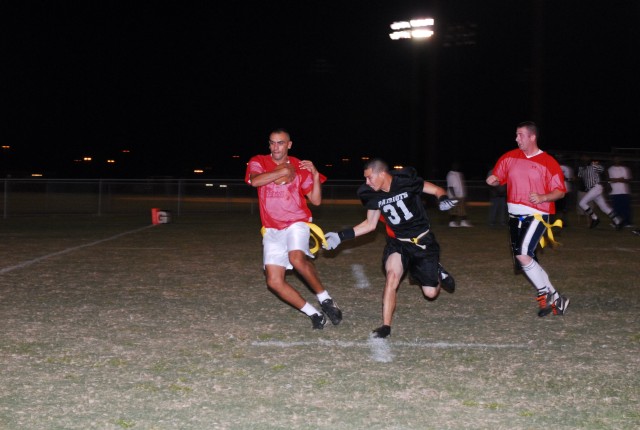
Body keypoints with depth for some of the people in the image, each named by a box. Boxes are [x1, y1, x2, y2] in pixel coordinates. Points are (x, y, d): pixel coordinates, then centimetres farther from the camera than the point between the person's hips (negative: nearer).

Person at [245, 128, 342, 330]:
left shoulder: (300, 167, 3)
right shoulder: (259, 162, 3)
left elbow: (316, 200, 2)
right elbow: (254, 180, -20)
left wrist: (315, 175, -12)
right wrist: (283, 171, -16)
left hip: (296, 223, -2)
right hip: (272, 229, 3)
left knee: (297, 259, -33)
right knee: (274, 281, -9)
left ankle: (325, 298, -14)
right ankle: (314, 313, 4)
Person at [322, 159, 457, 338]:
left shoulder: (407, 181, -19)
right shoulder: (373, 195, -6)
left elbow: (437, 190, -7)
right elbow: (370, 224, 7)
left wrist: (443, 199, -30)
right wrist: (341, 236, 0)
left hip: (423, 241, -2)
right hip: (397, 242, 3)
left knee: (431, 293, -1)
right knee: (392, 275, -26)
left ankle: (438, 274, 35)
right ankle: (386, 326, -19)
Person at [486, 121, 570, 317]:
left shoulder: (548, 162, -7)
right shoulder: (510, 157, 8)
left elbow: (560, 191, -5)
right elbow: (497, 177, 17)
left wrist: (543, 197, -23)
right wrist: (493, 180, -6)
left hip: (536, 215, -6)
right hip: (515, 216, 6)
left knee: (522, 255, -23)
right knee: (523, 259, 7)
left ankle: (546, 293, -5)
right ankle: (555, 299, 19)